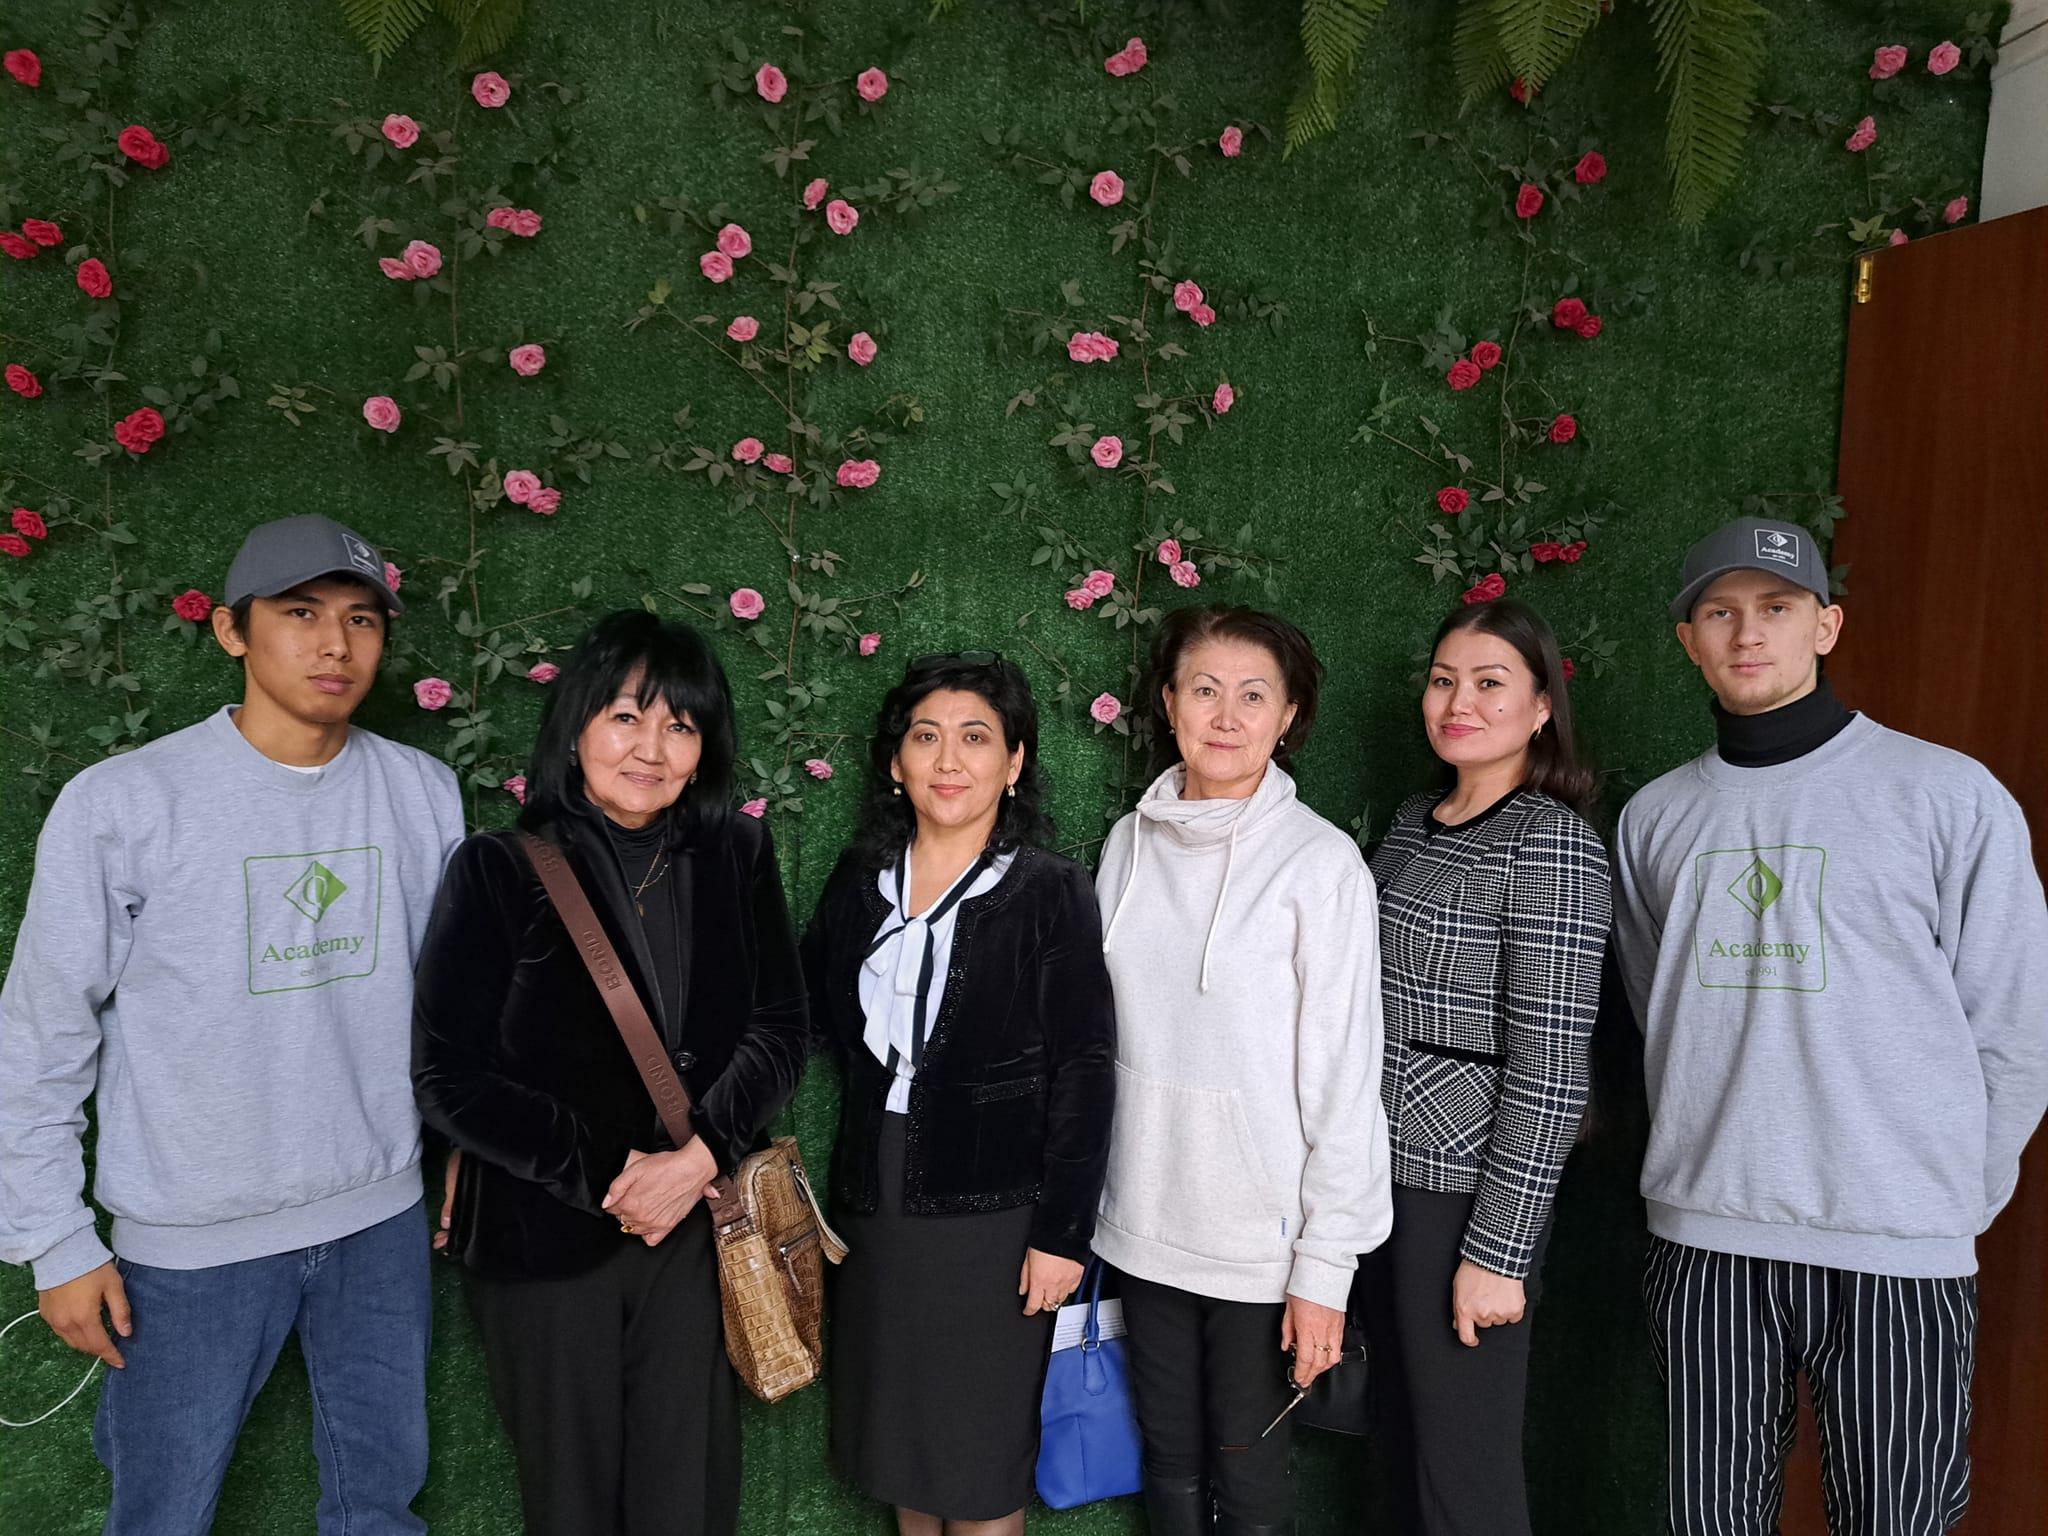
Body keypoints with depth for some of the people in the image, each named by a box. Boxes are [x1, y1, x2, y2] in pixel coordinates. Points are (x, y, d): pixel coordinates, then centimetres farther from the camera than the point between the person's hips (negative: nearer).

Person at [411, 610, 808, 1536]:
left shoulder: (736, 859, 0)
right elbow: (449, 1076, -9)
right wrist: (601, 1174, -12)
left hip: (700, 1230, 2)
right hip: (544, 1234, -2)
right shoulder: (501, 871, -7)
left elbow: (778, 1032, 0)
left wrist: (697, 1157, -14)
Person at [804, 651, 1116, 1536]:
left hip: (992, 1209, -4)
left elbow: (1082, 1072, -13)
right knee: (896, 1429, 19)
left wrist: (1062, 1231, -14)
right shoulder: (860, 882, 3)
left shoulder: (1051, 893, -12)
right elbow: (822, 1011, 14)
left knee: (980, 1450, 9)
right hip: (876, 1196, 5)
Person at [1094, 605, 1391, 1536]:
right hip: (1144, 1223, 4)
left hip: (1261, 1237, -4)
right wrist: (1088, 1201, 8)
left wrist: (1326, 1267, -11)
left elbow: (1344, 1078, -11)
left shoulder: (1321, 863, -13)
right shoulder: (1130, 843, 0)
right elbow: (1101, 1038, 8)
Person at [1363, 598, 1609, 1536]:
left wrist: (1498, 1250, -17)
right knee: (1411, 1443, 20)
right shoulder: (1412, 822, 9)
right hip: (1392, 1175, 7)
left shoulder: (1552, 845, -14)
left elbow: (1548, 1072, -17)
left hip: (1467, 1189, -7)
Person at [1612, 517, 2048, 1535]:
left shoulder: (1948, 794, -4)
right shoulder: (1655, 817, 7)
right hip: (1701, 1238, 3)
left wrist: (1957, 1199, 2)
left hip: (1897, 1255, -3)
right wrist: (1707, 1158, 11)